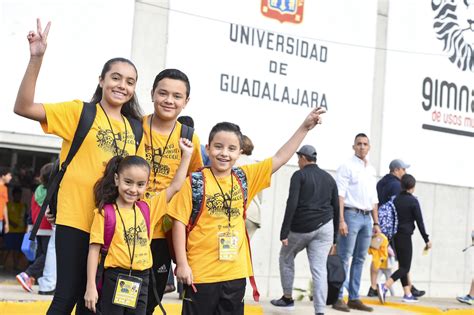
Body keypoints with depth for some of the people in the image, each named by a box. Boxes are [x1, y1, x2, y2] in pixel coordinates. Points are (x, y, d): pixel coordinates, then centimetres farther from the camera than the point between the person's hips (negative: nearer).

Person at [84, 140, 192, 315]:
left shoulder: (148, 208, 6)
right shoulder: (105, 212, -7)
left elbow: (175, 186, 10)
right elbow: (94, 249, -7)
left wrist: (186, 155, 8)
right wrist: (91, 287, -11)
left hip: (141, 280, 4)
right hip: (114, 279, -4)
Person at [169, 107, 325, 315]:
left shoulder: (244, 177, 5)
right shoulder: (196, 182, -8)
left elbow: (280, 158, 9)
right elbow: (179, 222, -7)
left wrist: (304, 127, 5)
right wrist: (181, 263, -11)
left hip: (236, 273, 5)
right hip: (200, 272, -4)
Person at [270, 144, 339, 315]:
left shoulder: (299, 175, -3)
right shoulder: (329, 178, 13)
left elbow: (292, 204, -14)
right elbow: (336, 208, 13)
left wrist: (284, 232, -13)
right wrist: (334, 236, 19)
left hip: (301, 227, -4)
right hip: (324, 227, 4)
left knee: (286, 257, 21)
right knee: (319, 269, -1)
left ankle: (287, 298, 28)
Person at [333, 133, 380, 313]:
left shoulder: (371, 170, 18)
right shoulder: (347, 167, -3)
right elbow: (340, 194, -10)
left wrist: (376, 222, 16)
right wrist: (341, 220, -18)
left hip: (367, 217, 7)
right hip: (351, 214, -7)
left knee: (360, 259, 7)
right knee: (344, 258, -7)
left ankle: (354, 298, 12)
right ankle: (338, 298, -5)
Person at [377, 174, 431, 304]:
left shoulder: (395, 200, 8)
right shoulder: (413, 201, -9)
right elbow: (419, 222, -9)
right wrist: (427, 240, -2)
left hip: (395, 236, 7)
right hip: (405, 236, -7)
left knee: (402, 265, 14)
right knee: (405, 267, -5)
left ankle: (407, 294, 14)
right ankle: (384, 286, -23)